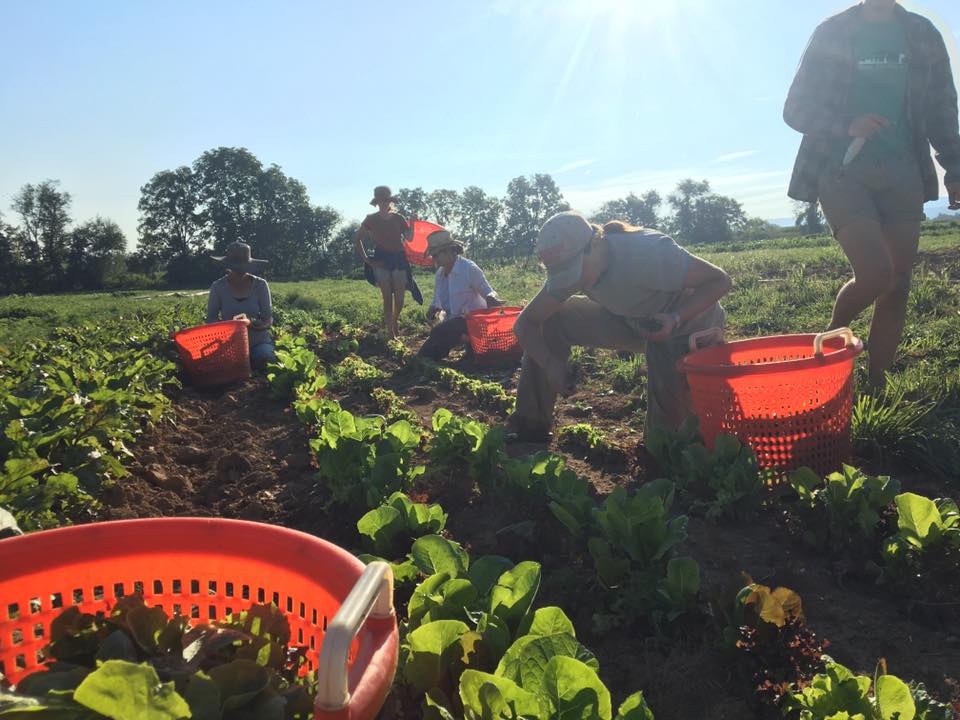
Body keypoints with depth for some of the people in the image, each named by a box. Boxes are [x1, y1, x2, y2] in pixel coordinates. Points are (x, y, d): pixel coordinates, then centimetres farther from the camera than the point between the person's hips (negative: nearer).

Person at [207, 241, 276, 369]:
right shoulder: (218, 287, -5)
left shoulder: (260, 285, -6)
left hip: (259, 344, 0)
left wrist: (250, 322, -30)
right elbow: (210, 319, 0)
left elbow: (268, 321, -7)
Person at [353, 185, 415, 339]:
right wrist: (366, 260, 2)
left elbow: (409, 238, 5)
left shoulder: (398, 218, 5)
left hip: (398, 259, 2)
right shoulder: (371, 219, 0)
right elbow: (357, 239, 7)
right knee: (387, 298, -4)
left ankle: (394, 322, 31)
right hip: (381, 260, -2)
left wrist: (413, 223, -9)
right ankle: (391, 334, 1)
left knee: (400, 299, 0)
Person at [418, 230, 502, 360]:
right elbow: (436, 300, 17)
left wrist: (490, 299, -37)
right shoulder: (440, 273, 8)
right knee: (423, 355, 1)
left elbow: (489, 293, -12)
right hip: (453, 322, 8)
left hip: (471, 320, -8)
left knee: (438, 332, -34)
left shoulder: (469, 269, -13)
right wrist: (433, 309, -6)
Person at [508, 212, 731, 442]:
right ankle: (532, 425, -3)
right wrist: (550, 363, -31)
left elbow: (720, 280, -27)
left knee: (668, 428, -17)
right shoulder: (570, 268, -19)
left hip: (688, 331, -5)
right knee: (552, 321, -11)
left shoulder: (649, 252, -37)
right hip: (632, 321, 5)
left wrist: (675, 319, -41)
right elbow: (526, 323, -14)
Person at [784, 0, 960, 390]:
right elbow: (795, 109, 1)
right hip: (842, 171, -4)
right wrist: (847, 126, -16)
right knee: (875, 274, -19)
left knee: (897, 285, 0)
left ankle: (877, 385, 10)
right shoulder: (832, 33, 4)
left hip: (902, 173, 4)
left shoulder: (923, 35, 13)